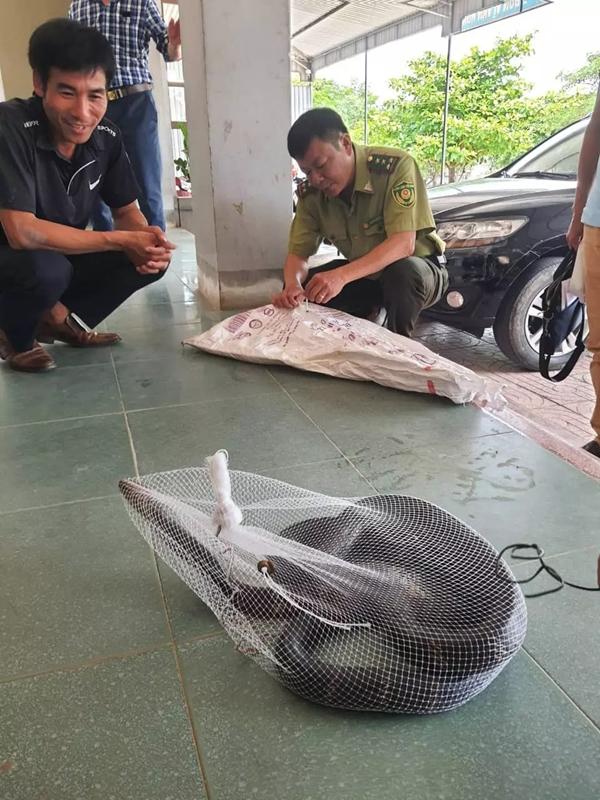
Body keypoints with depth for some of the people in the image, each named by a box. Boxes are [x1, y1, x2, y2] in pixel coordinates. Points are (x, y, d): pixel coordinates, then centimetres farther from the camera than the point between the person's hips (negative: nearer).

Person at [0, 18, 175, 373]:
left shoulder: (107, 136, -9)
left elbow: (126, 210, 2)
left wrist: (147, 237, -23)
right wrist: (121, 240, -31)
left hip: (64, 255, 6)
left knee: (152, 258, -10)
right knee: (46, 269, -37)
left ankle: (60, 320, 7)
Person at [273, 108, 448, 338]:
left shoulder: (396, 166, -26)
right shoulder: (311, 192, -9)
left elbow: (403, 244, -35)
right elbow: (297, 254, -10)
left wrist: (342, 275, -48)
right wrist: (292, 285, -35)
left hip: (417, 270, -5)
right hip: (363, 275, 5)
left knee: (402, 272, -39)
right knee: (297, 294, -11)